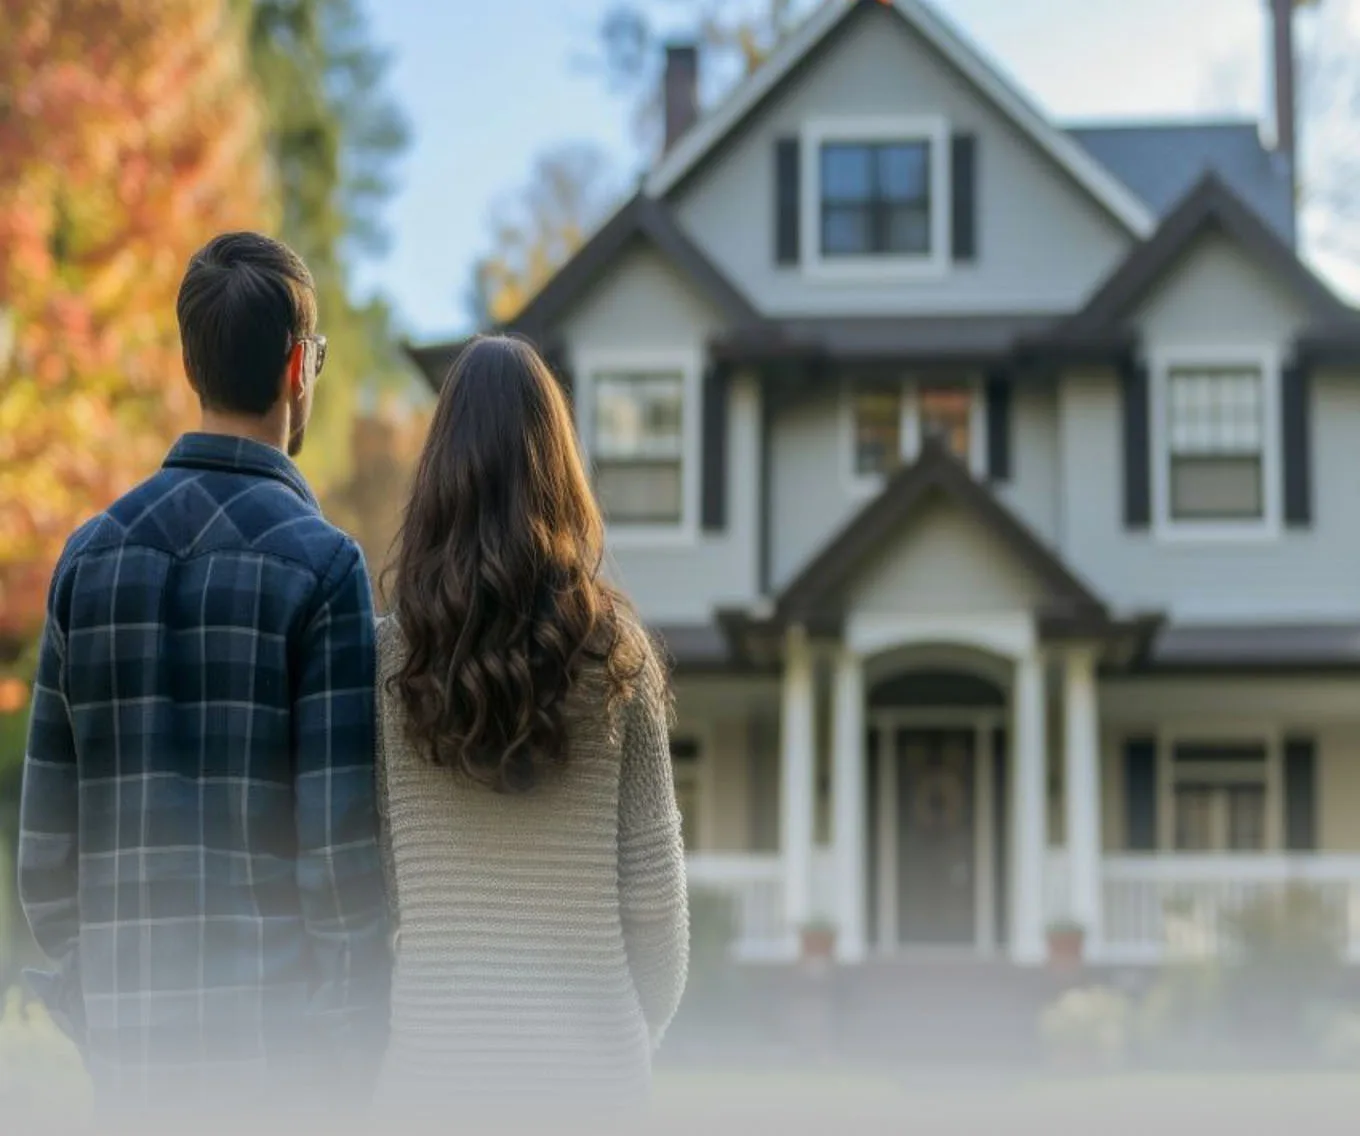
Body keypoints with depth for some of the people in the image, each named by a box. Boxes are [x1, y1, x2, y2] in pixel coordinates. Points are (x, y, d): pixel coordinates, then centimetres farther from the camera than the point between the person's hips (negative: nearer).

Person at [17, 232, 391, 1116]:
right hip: (278, 1032, -5)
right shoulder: (320, 562, -9)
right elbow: (341, 840, -12)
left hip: (130, 1034, 5)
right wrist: (358, 1043, -3)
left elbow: (47, 836, 8)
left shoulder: (91, 555, 6)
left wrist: (88, 1006, 16)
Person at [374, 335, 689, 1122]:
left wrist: (373, 1044, 10)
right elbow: (654, 885, 0)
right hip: (591, 1056, 1)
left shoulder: (390, 654, -4)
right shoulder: (615, 652, -3)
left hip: (438, 1055, 0)